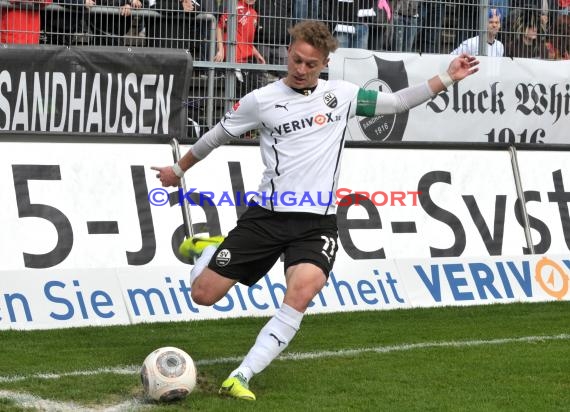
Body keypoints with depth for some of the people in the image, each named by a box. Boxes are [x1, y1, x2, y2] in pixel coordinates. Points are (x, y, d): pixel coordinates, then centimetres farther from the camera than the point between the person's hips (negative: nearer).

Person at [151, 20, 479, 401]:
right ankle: (206, 249, 35)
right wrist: (179, 170, 26)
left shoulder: (342, 95, 6)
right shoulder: (261, 100, 1)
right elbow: (218, 135, 15)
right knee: (203, 295, -2)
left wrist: (448, 77, 6)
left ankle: (241, 377, -24)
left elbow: (398, 102, 14)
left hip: (317, 221, 0)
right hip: (267, 213, 0)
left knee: (302, 291, -29)